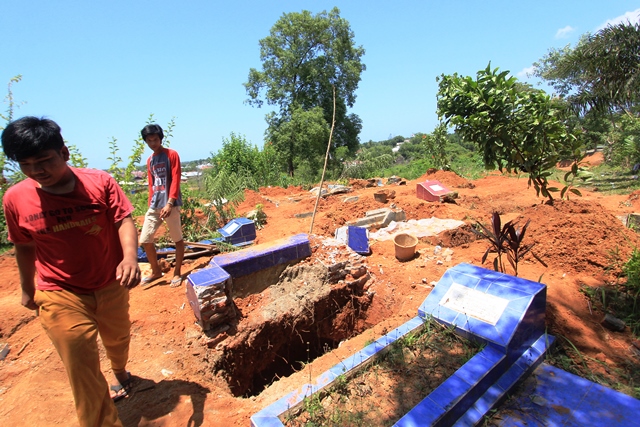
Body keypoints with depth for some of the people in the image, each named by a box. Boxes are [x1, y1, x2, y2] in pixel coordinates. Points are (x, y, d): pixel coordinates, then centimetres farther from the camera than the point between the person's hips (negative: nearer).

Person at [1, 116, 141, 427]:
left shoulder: (100, 182, -13)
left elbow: (124, 220, -16)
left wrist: (130, 257, -35)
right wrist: (27, 289, 15)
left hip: (111, 286, 1)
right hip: (60, 295, 0)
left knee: (118, 339, 24)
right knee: (82, 369, 2)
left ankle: (120, 373, 57)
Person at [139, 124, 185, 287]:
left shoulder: (172, 154, -3)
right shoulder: (149, 160, 15)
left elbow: (175, 180, -11)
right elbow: (151, 184, 18)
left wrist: (169, 203, -20)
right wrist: (151, 205, 13)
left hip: (170, 205, -6)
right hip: (154, 206, 6)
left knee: (177, 239, 4)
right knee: (145, 240, 5)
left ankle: (177, 272, 18)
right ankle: (156, 271, 23)